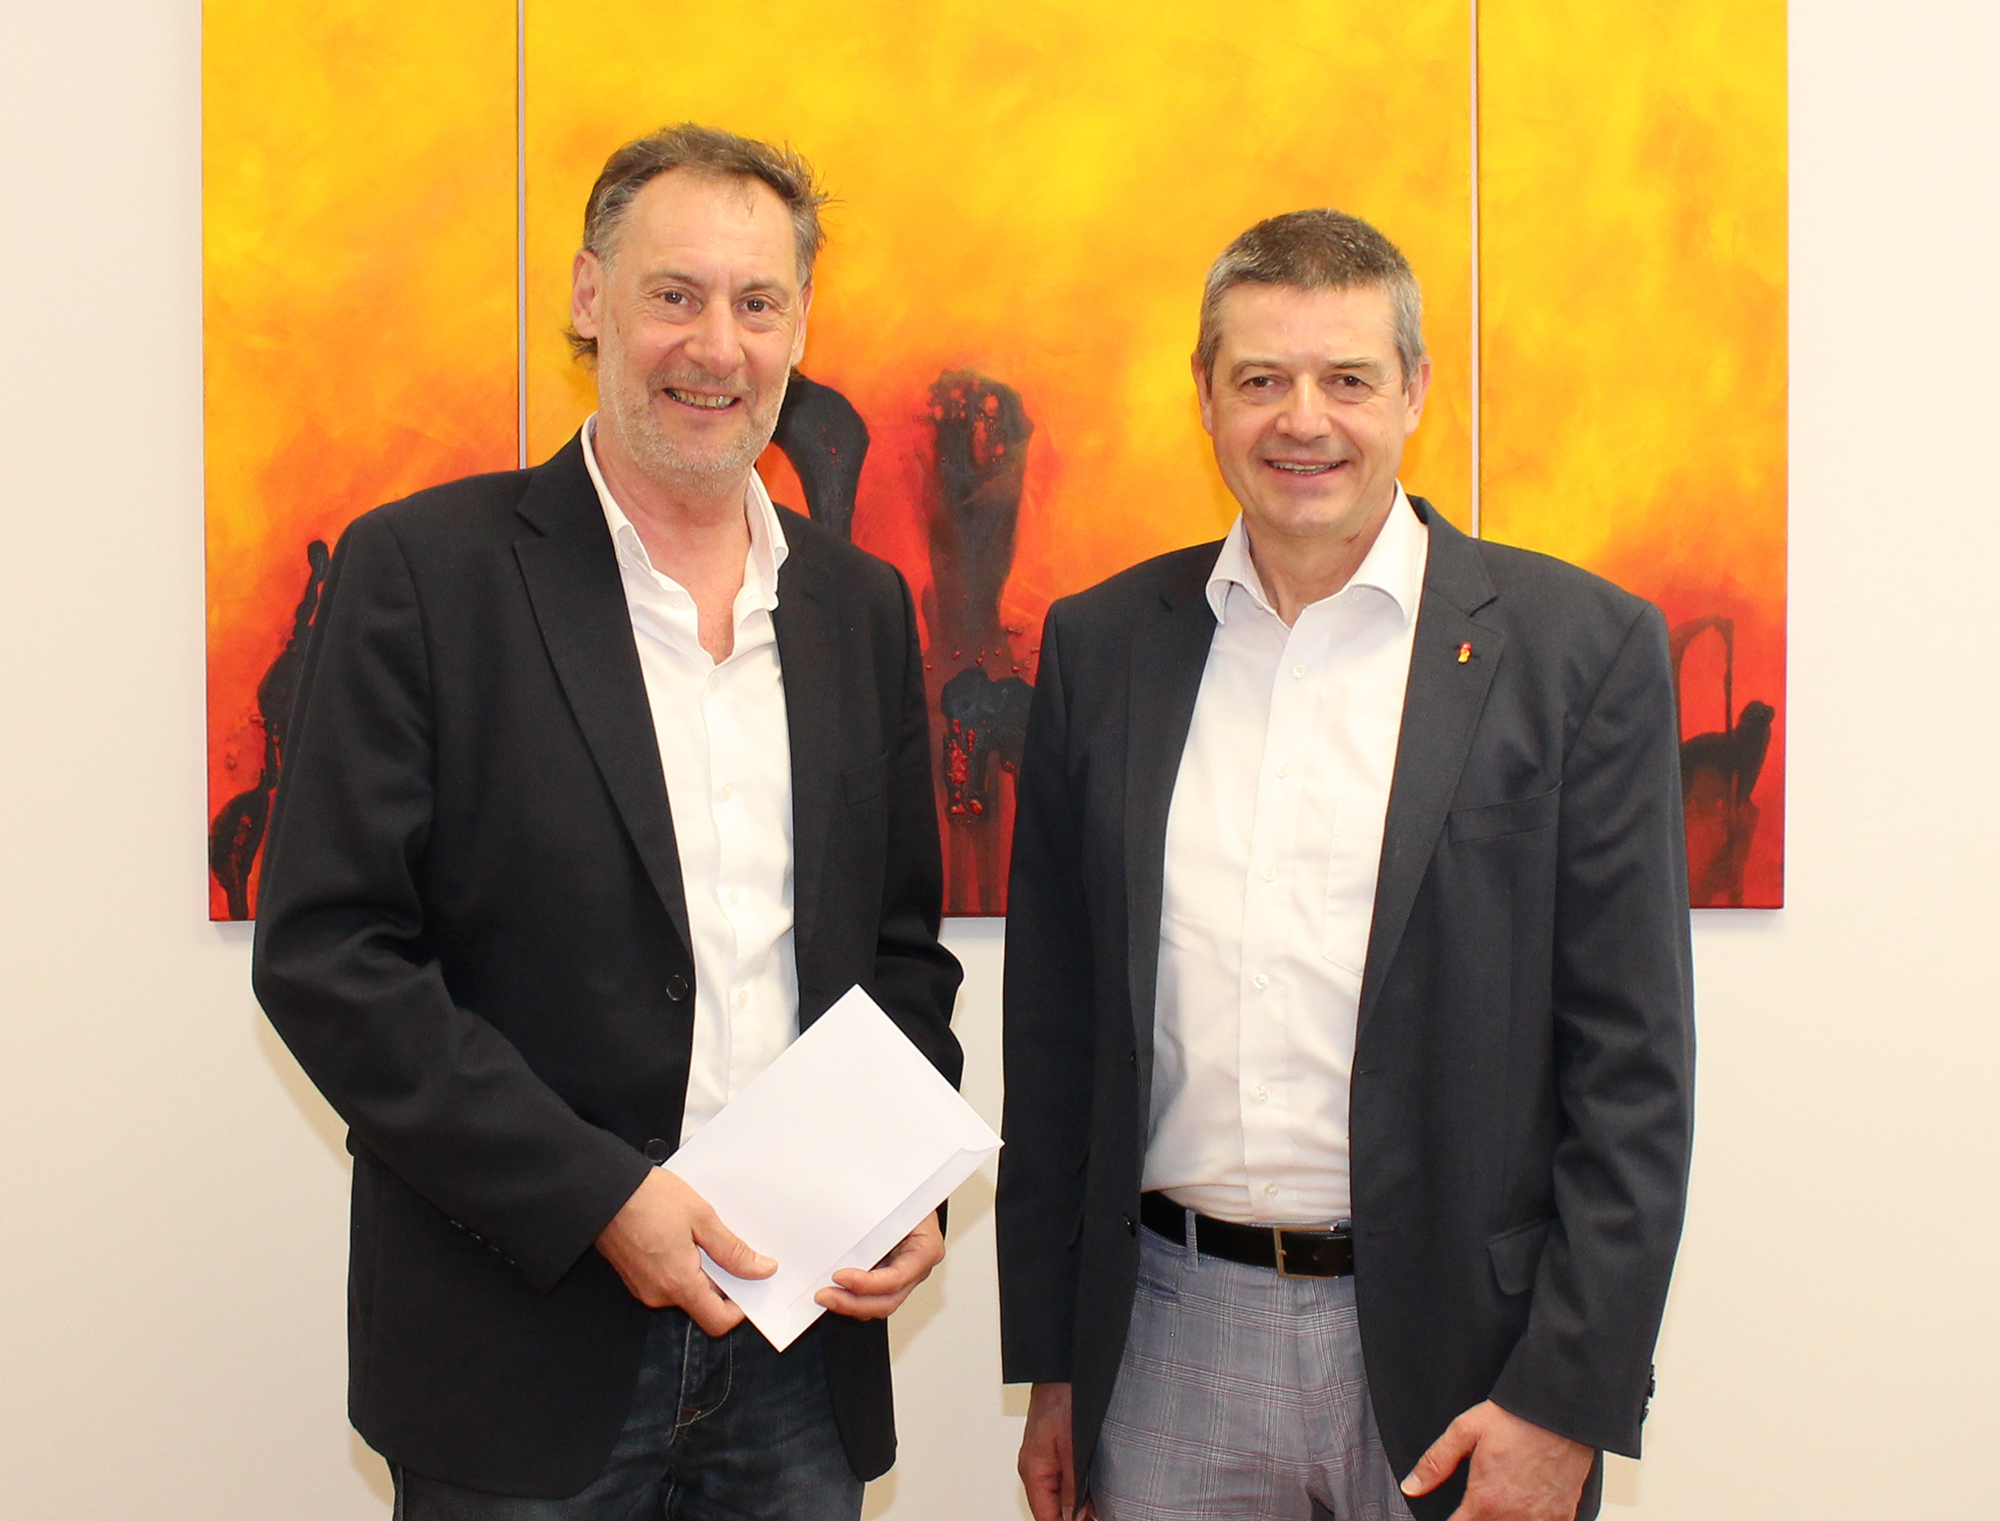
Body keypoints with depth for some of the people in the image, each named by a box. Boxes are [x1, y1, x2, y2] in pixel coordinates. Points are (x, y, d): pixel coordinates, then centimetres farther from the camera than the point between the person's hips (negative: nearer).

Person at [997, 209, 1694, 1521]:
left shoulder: (1578, 645, -4)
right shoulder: (1102, 645, 4)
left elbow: (1634, 1066, -5)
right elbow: (1055, 1029, 8)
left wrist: (1568, 1403, -9)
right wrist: (1051, 1363, 8)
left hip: (1451, 1354, -2)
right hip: (1172, 1345, 3)